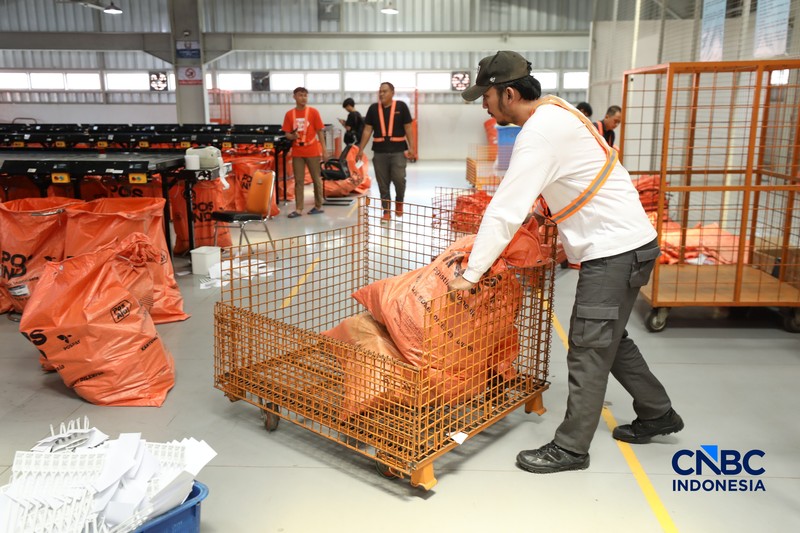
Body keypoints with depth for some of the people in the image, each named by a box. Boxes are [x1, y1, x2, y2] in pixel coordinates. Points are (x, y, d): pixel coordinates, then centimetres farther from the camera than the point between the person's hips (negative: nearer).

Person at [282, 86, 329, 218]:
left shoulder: (313, 112, -2)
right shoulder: (289, 114, 3)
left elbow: (319, 132, 0)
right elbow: (287, 134, 7)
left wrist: (324, 149, -6)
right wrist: (292, 136, -17)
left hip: (313, 151, -2)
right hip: (297, 153, 2)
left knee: (317, 179, 7)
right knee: (298, 181, 3)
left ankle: (319, 206, 18)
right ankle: (298, 209, 6)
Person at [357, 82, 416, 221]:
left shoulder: (401, 106, 0)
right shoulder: (373, 108, 6)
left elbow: (408, 128, 0)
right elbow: (367, 130, 7)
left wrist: (411, 147, -7)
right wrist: (360, 149, 3)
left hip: (398, 150, -2)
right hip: (379, 151, 2)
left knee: (399, 179, -12)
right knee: (383, 184, 4)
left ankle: (399, 201, 17)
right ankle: (386, 211, 14)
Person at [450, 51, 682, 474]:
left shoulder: (540, 133, -21)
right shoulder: (552, 111, 10)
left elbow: (507, 211, -25)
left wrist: (471, 274, -22)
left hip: (615, 248, -10)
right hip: (624, 242, 10)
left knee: (589, 349, -3)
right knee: (608, 338, 20)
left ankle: (570, 448, 9)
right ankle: (658, 414, 36)